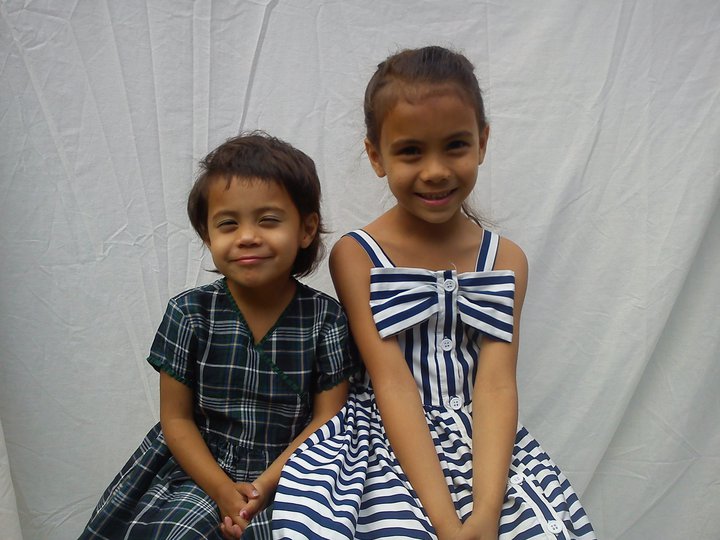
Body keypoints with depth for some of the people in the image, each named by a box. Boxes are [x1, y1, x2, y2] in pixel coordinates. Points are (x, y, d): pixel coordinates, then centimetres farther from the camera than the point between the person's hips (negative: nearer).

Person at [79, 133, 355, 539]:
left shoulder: (326, 317, -8)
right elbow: (177, 418, -2)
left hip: (289, 474, -1)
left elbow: (327, 420, -6)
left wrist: (265, 485, -16)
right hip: (200, 471, 2)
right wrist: (223, 491, -12)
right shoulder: (190, 313, -5)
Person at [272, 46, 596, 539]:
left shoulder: (506, 259, 2)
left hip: (481, 442, 2)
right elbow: (393, 382, -13)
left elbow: (496, 384, -7)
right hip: (386, 439, -2)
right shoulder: (355, 256, -5)